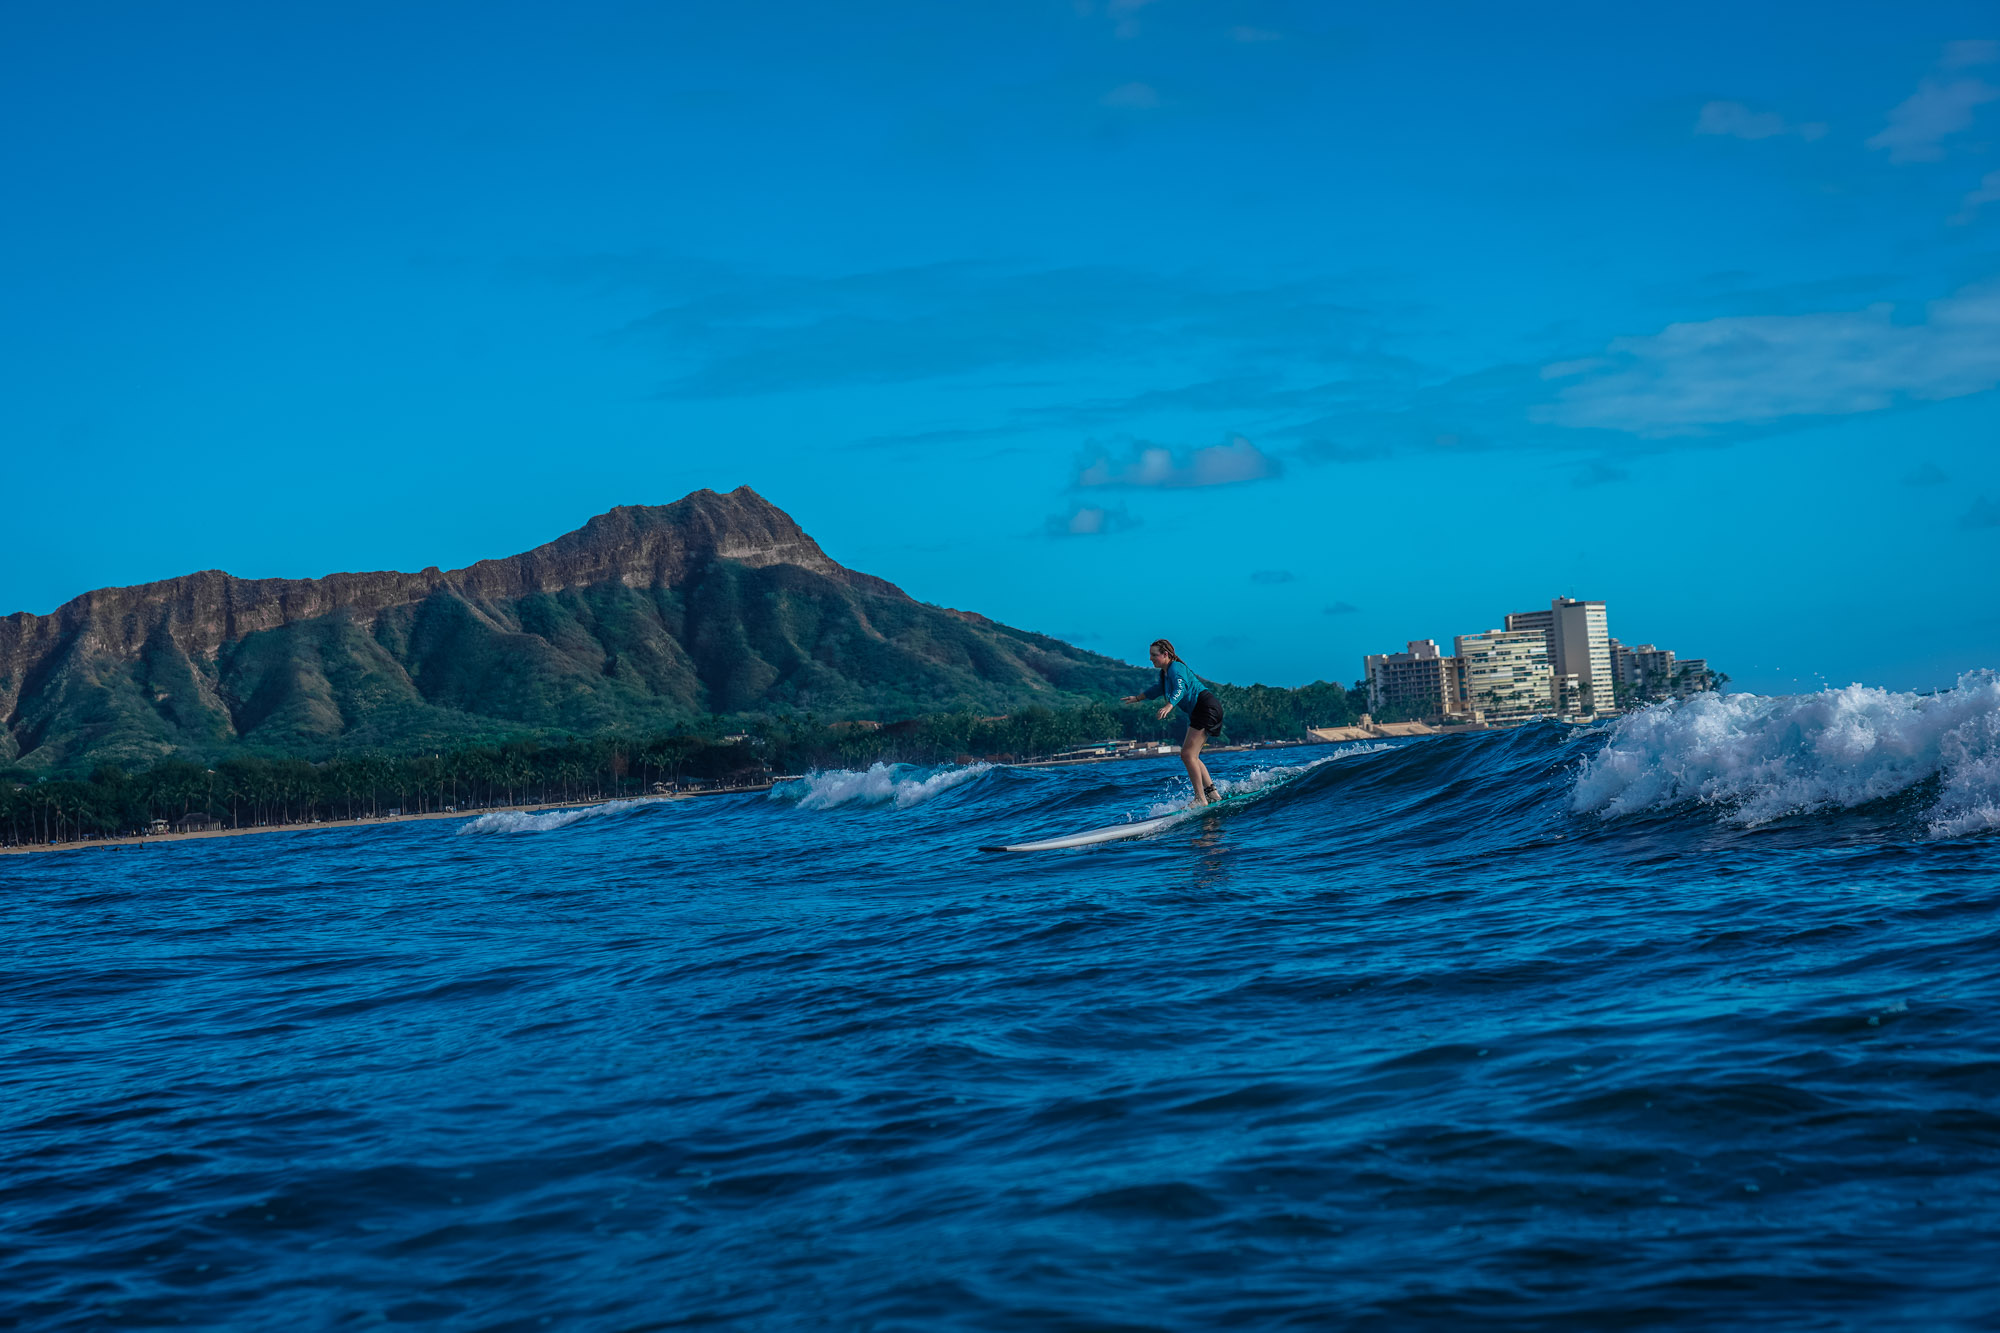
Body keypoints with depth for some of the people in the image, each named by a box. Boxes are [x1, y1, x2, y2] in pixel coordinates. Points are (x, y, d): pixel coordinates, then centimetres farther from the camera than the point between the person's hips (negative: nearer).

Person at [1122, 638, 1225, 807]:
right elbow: (1158, 689, 38)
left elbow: (1180, 687, -33)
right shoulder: (1164, 673, 16)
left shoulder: (1175, 668, -13)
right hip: (1198, 712, 11)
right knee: (1191, 756, 12)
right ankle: (1212, 793, 15)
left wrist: (1169, 706, -50)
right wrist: (1137, 698, 48)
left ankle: (1201, 799, -18)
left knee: (1187, 754, -16)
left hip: (1206, 707, -11)